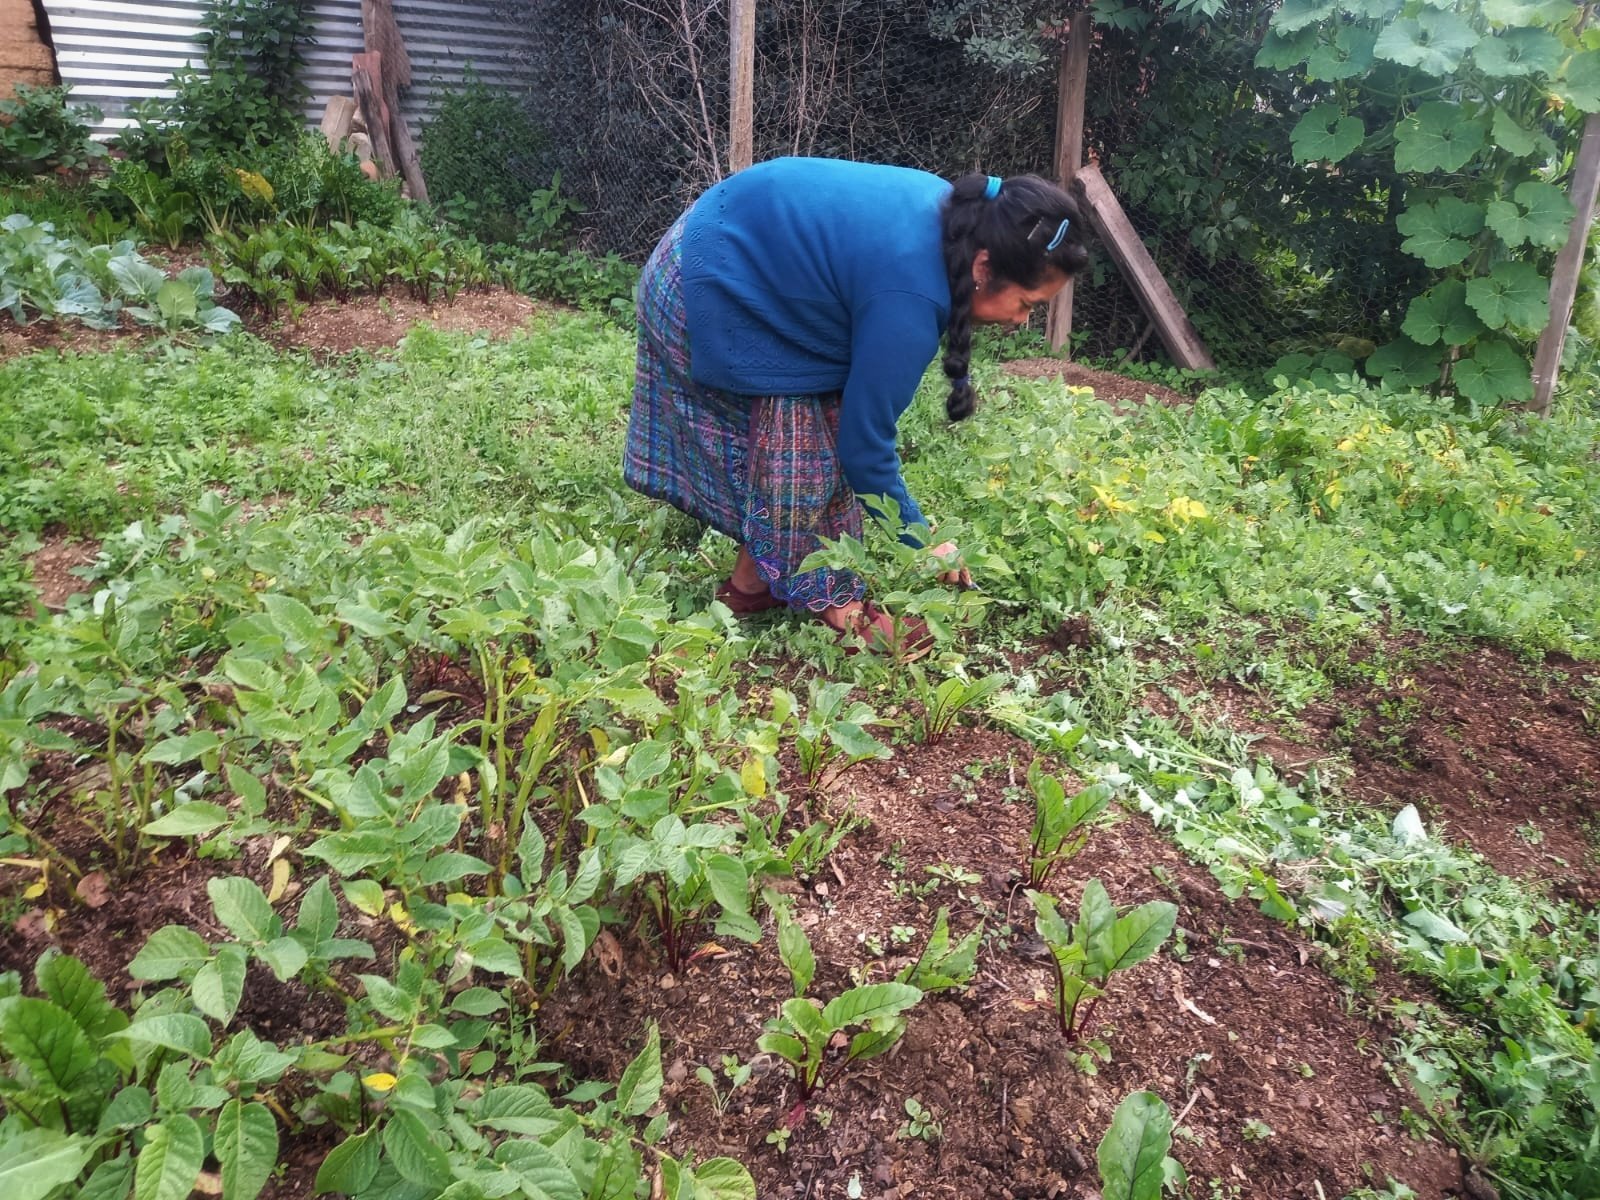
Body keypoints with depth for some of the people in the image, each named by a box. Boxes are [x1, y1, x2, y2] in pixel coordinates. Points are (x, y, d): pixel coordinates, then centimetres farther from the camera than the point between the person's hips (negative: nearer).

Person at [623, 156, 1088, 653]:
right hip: (709, 290, -9)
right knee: (794, 449, -7)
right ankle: (830, 603, 6)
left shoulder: (953, 215, -5)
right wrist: (921, 543, -11)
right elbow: (865, 440, -23)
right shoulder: (908, 296, -31)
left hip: (736, 255, 9)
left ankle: (751, 584, 19)